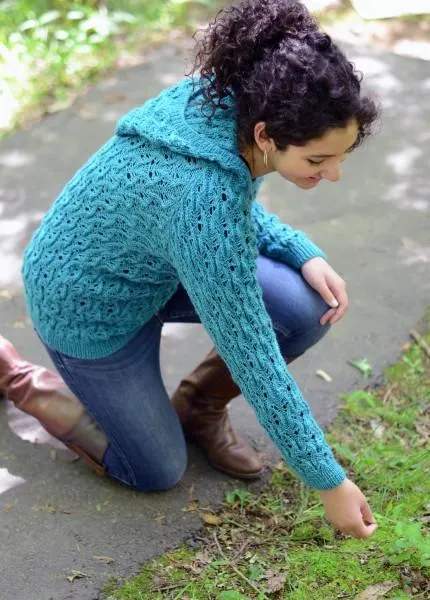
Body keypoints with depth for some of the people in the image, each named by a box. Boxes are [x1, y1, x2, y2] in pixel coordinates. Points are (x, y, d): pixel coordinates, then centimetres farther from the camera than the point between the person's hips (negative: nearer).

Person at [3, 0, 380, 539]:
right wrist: (327, 481, -23)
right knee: (158, 471, 9)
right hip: (87, 304, -7)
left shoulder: (230, 96, -19)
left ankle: (199, 406, 14)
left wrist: (304, 253, -13)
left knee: (309, 310, -13)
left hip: (150, 259, 7)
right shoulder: (204, 201, -40)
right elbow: (252, 354, -32)